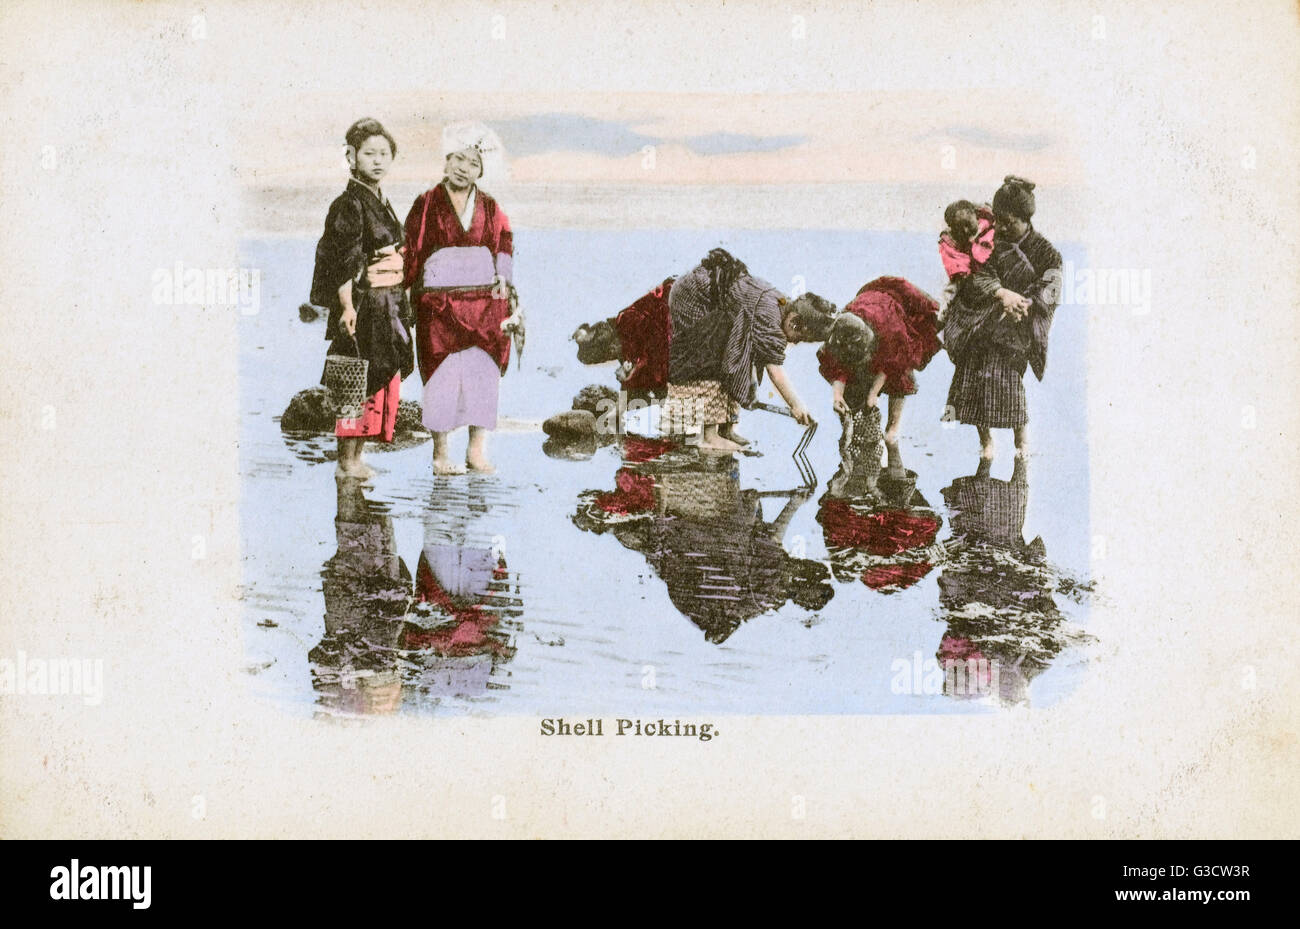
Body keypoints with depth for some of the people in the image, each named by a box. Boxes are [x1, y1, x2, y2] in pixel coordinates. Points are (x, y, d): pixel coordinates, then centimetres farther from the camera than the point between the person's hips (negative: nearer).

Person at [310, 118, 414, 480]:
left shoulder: (382, 203, 16)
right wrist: (347, 307, -23)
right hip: (362, 303, -9)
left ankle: (356, 457, 16)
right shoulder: (349, 205, -10)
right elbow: (344, 262, -16)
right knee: (358, 381, -6)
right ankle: (346, 461, 0)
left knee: (383, 379, 9)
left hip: (389, 304, 9)